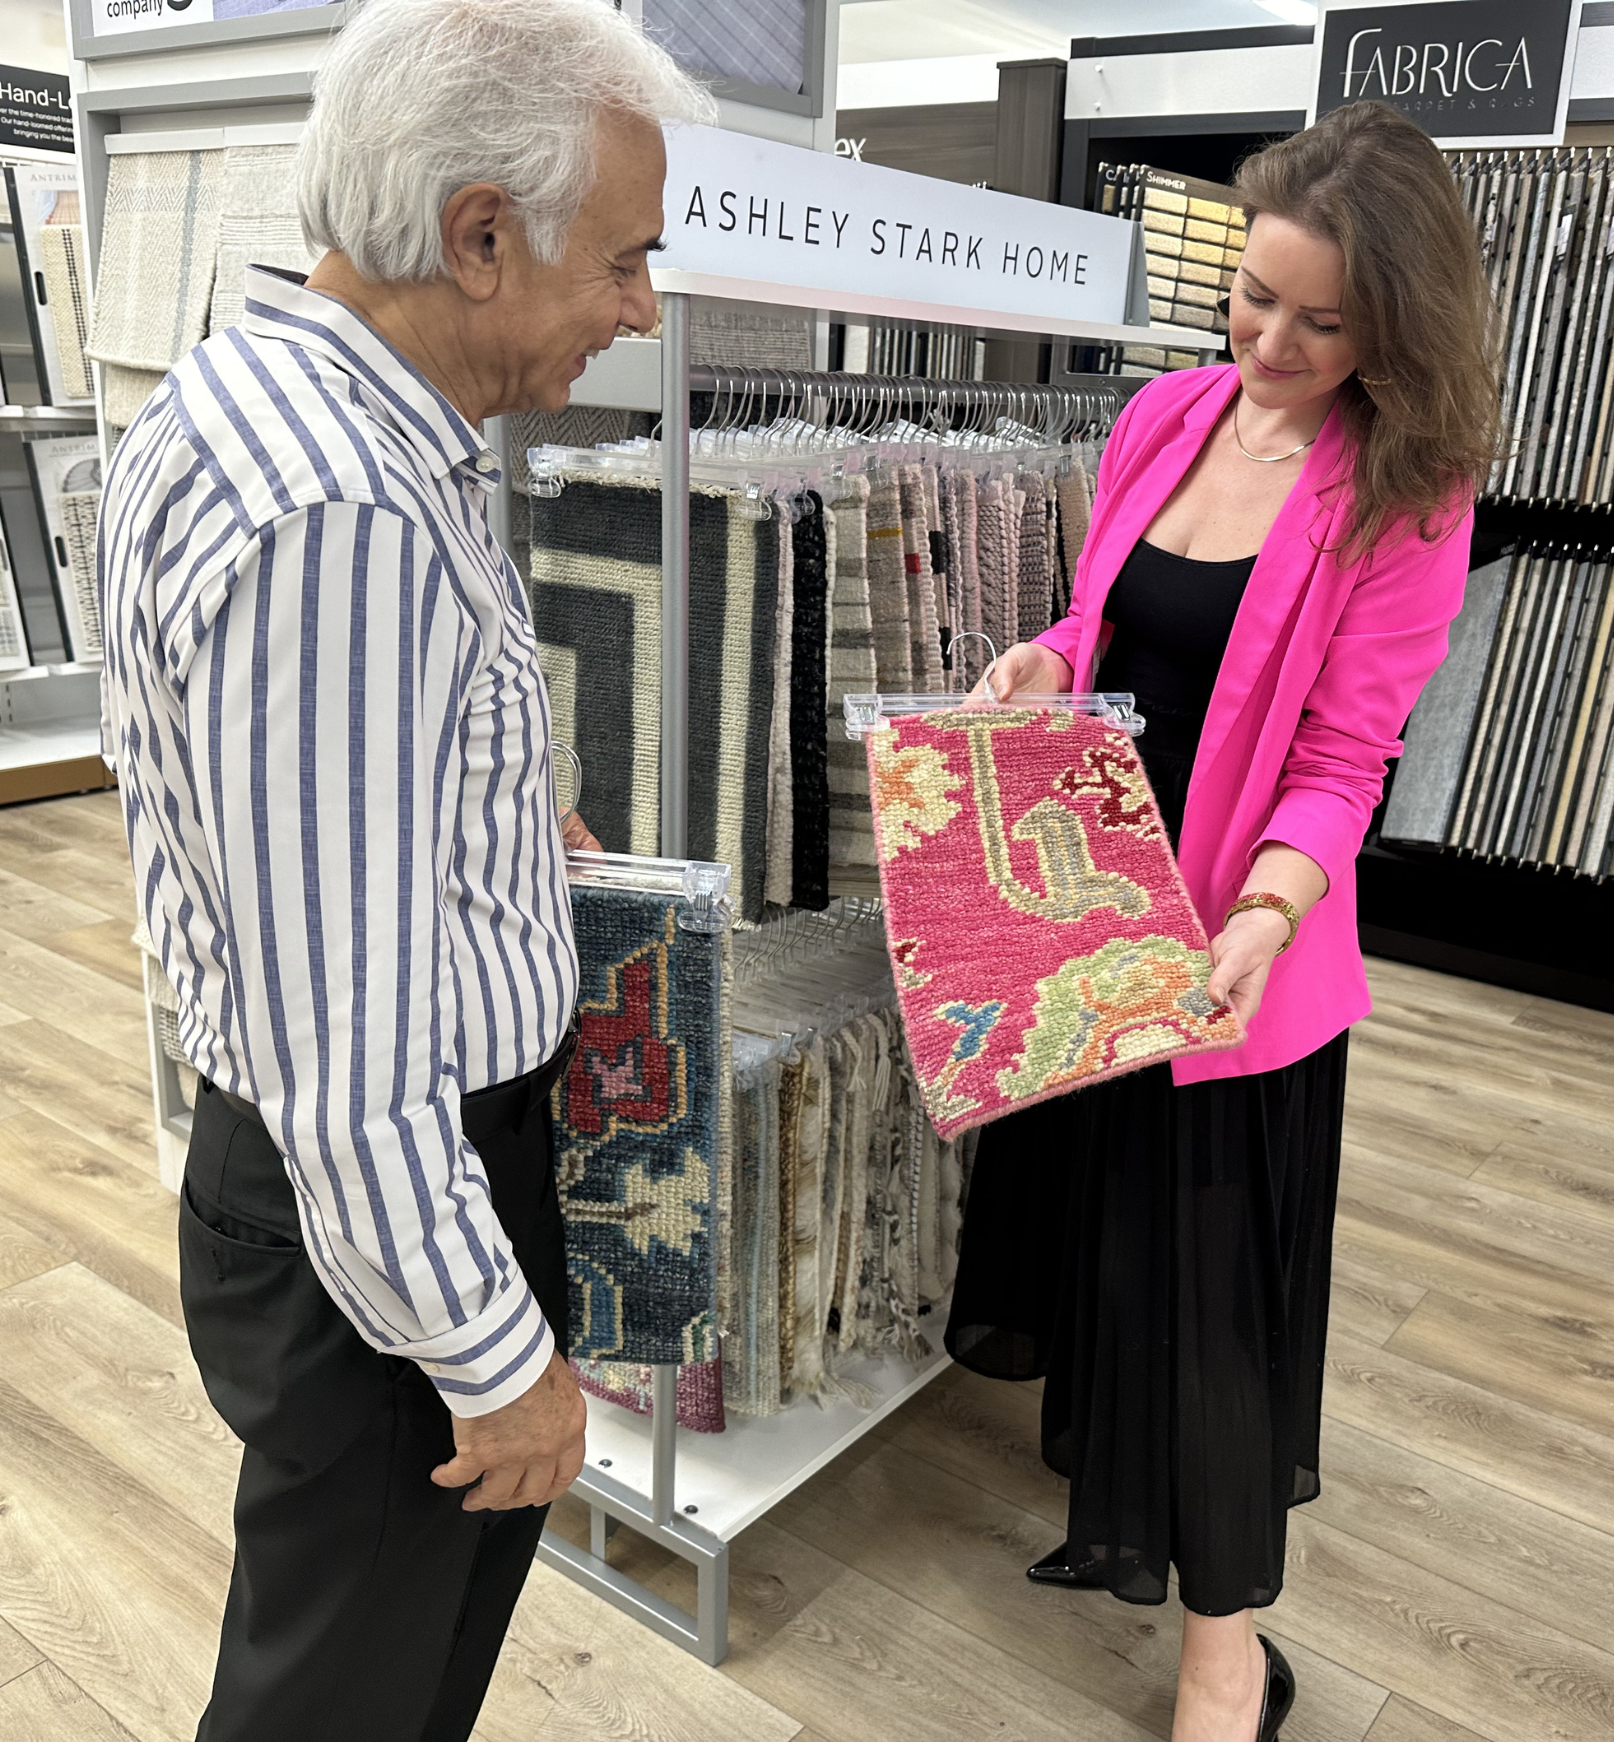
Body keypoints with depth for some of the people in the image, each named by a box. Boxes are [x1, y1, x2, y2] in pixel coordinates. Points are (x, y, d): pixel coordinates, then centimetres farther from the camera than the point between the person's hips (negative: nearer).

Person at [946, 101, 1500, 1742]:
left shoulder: (1406, 489, -11)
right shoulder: (1168, 416, 2)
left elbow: (1338, 758, -14)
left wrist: (1265, 907, -30)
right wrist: (1043, 659, -9)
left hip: (1238, 944, -5)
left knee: (1206, 1261, 5)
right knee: (1081, 1195, 20)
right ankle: (1113, 1497, 48)